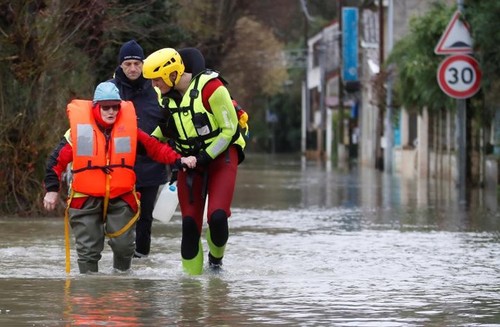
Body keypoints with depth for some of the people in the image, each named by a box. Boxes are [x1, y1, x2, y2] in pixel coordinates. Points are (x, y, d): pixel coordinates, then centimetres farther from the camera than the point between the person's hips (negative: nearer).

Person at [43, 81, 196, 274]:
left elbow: (155, 148, 4)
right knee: (88, 250, 1)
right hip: (86, 199, -1)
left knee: (124, 244, -1)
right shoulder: (79, 129, -6)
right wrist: (52, 190, -6)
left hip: (121, 198, 1)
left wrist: (179, 160, -9)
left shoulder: (128, 128, 0)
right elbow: (58, 159, -3)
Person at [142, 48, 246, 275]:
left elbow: (229, 130, -15)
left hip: (220, 155, -5)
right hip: (188, 160, 5)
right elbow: (163, 130, 16)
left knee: (217, 217, -19)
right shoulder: (165, 95, 0)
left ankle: (216, 261, 9)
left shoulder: (210, 88, -20)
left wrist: (205, 157, -18)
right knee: (190, 223, -3)